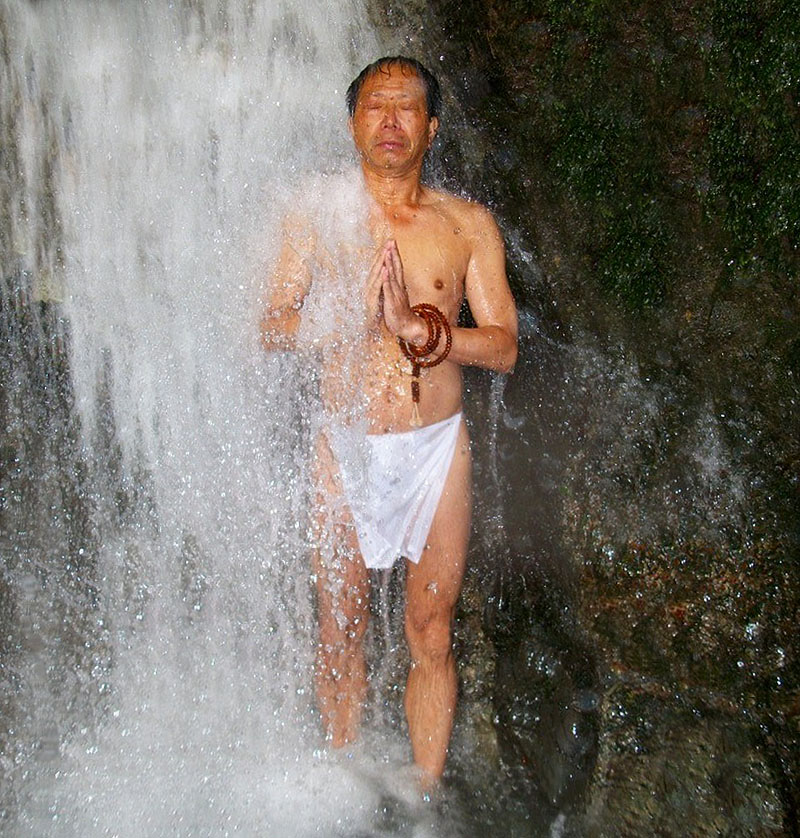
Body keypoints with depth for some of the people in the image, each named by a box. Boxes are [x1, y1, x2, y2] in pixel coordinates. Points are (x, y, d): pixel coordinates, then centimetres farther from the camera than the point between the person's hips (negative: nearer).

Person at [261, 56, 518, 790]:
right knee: (340, 633, 11)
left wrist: (416, 324, -19)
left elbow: (504, 346, -4)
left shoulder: (469, 224, 3)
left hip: (436, 448, 0)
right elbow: (273, 327, -4)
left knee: (431, 636, 8)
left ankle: (427, 793, 26)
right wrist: (351, 312, -21)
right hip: (345, 450, 0)